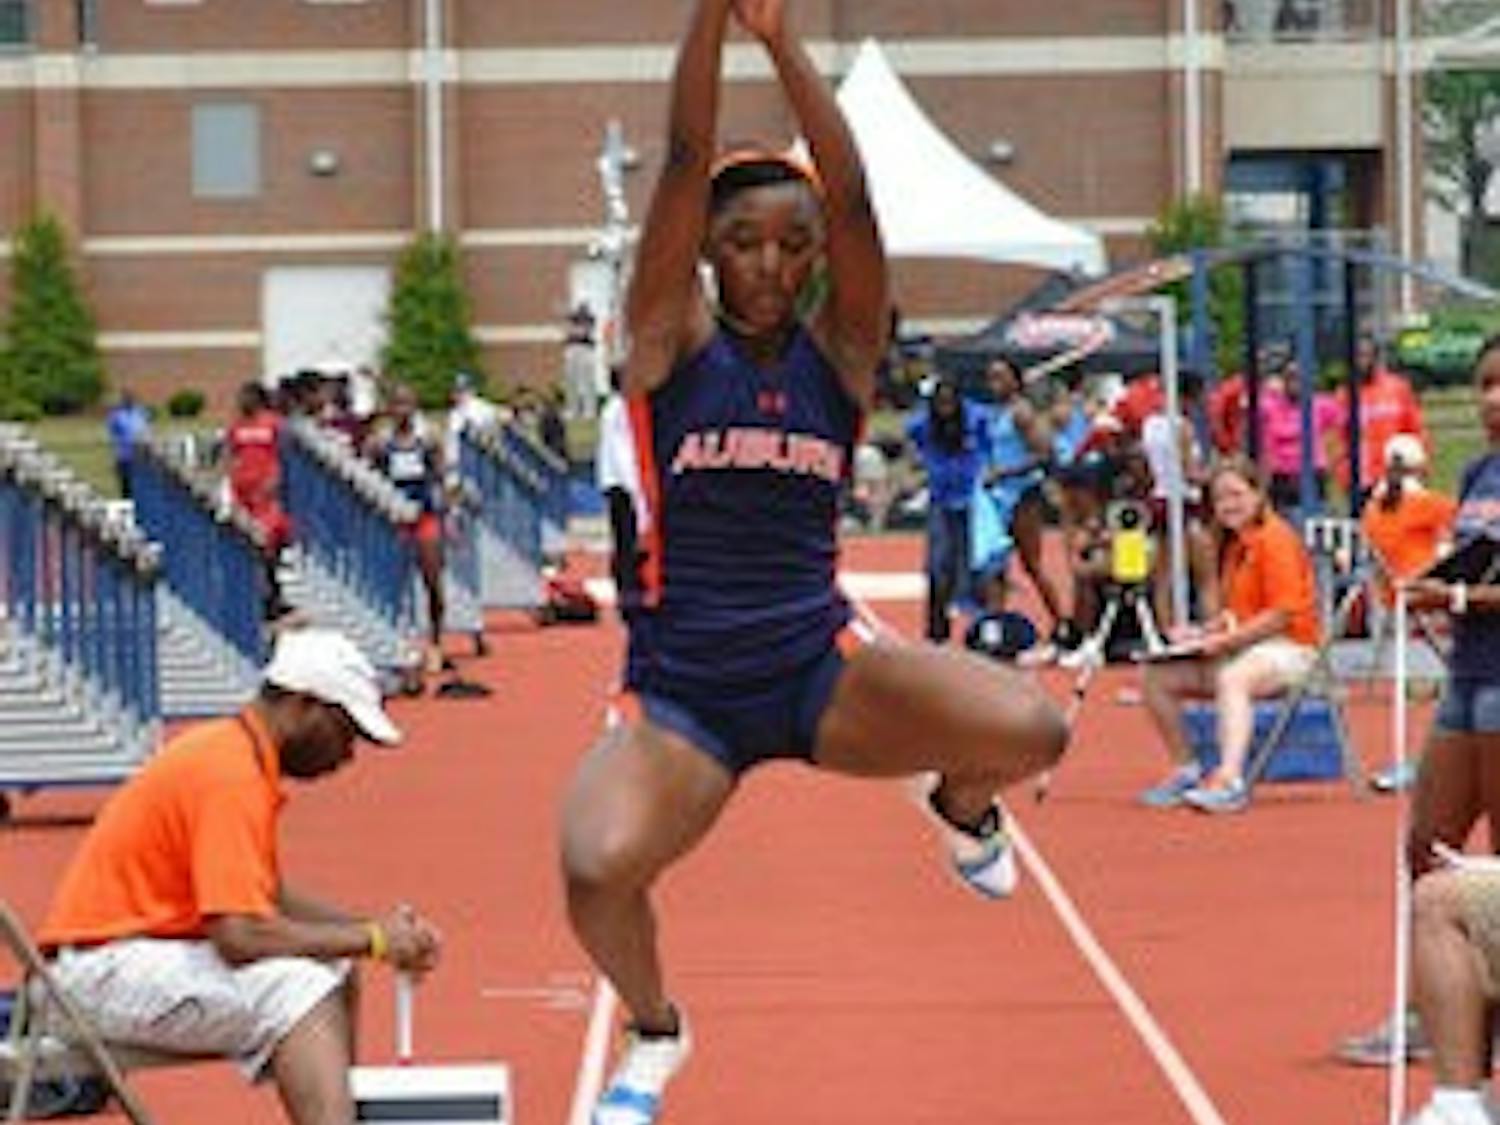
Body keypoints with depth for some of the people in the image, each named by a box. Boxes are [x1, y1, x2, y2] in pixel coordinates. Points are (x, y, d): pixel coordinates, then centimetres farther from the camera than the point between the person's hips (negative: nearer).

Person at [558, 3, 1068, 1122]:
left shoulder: (840, 348, 2)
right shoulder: (672, 338, -2)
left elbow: (853, 197, -13)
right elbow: (685, 162, -13)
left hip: (826, 671, 1)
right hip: (680, 697, -1)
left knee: (1029, 729, -26)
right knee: (597, 866, -30)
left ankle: (964, 808, 16)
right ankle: (654, 1031, 8)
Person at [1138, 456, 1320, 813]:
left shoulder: (1275, 539, -11)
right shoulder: (1233, 546, 16)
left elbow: (1282, 615, -17)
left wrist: (1225, 641, -21)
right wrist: (1202, 633, 2)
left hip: (1288, 649, -9)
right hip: (1242, 649, 9)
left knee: (1232, 677, -40)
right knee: (1159, 677, -2)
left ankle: (1229, 780, -54)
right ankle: (1185, 770, 6)